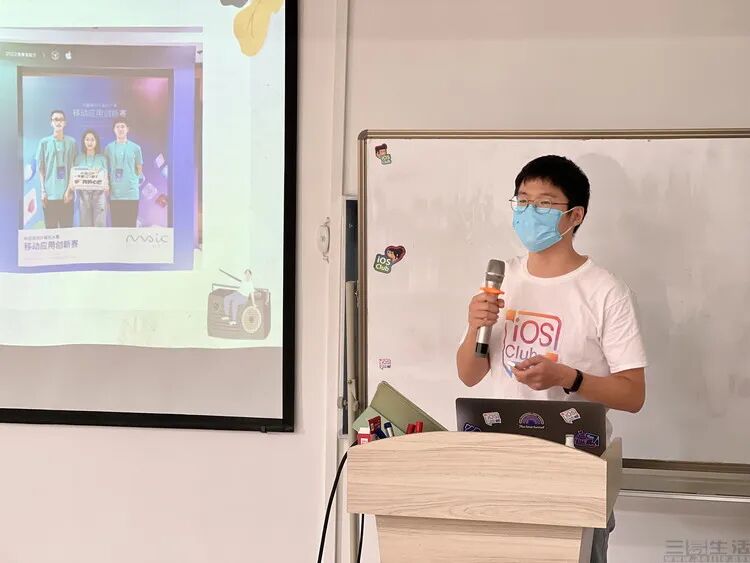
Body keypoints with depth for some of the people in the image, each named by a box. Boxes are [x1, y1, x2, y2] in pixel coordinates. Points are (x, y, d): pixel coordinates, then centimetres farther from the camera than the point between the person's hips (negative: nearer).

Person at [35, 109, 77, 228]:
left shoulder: (71, 142, 8)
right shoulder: (44, 142, 6)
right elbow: (41, 169, 5)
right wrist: (43, 191, -3)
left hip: (67, 193, 1)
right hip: (50, 194, -1)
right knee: (51, 228, 1)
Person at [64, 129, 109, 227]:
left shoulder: (102, 158, 7)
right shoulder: (79, 158, 8)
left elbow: (105, 176, 4)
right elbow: (73, 175, 4)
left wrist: (106, 186, -18)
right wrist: (70, 190, -14)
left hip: (99, 194, -1)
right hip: (84, 195, 1)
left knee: (99, 225, -5)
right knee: (85, 225, -1)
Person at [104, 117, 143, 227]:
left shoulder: (135, 148, 3)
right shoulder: (109, 148, 5)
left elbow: (139, 169, 10)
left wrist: (132, 181, 2)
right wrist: (107, 187, 3)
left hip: (132, 193, -1)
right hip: (115, 194, 1)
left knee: (131, 225, 2)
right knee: (116, 226, 5)